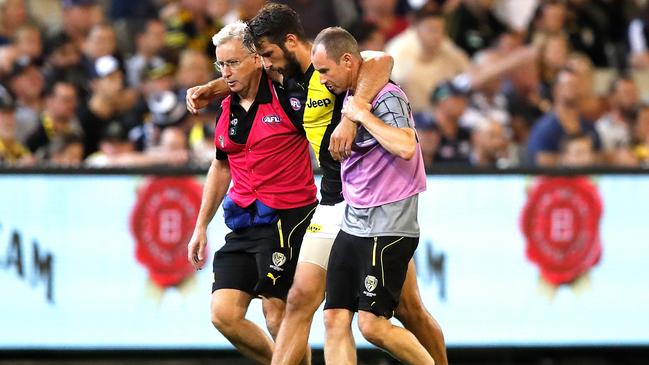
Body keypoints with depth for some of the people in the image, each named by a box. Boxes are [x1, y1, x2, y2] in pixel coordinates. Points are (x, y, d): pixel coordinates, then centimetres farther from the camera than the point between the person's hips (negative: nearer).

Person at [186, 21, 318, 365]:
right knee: (224, 315, -1)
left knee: (279, 317, -8)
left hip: (287, 218, -7)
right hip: (244, 222, 7)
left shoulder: (287, 96, -9)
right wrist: (201, 226, 23)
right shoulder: (226, 111, 12)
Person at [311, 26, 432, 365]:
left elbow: (405, 147, -29)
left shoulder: (386, 96, -13)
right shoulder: (350, 97, 12)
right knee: (335, 319, 0)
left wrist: (362, 115, -21)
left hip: (387, 229, -9)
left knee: (373, 326, -11)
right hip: (352, 224, 9)